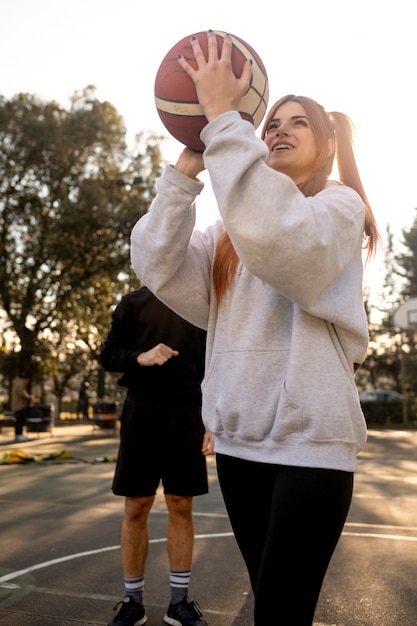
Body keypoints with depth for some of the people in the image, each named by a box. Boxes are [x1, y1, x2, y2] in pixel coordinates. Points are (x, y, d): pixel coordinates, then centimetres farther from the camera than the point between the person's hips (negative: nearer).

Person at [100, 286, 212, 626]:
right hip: (142, 410, 0)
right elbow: (108, 355, 4)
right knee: (136, 508, 5)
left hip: (187, 413, 1)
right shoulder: (134, 302, 6)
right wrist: (141, 357, -16)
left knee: (182, 506, 6)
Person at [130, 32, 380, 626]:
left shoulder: (340, 207, -3)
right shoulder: (230, 229, 13)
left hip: (312, 441, -5)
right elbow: (159, 266, -2)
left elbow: (276, 236, -26)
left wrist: (223, 115, -22)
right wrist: (187, 166, -7)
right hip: (238, 440, 5)